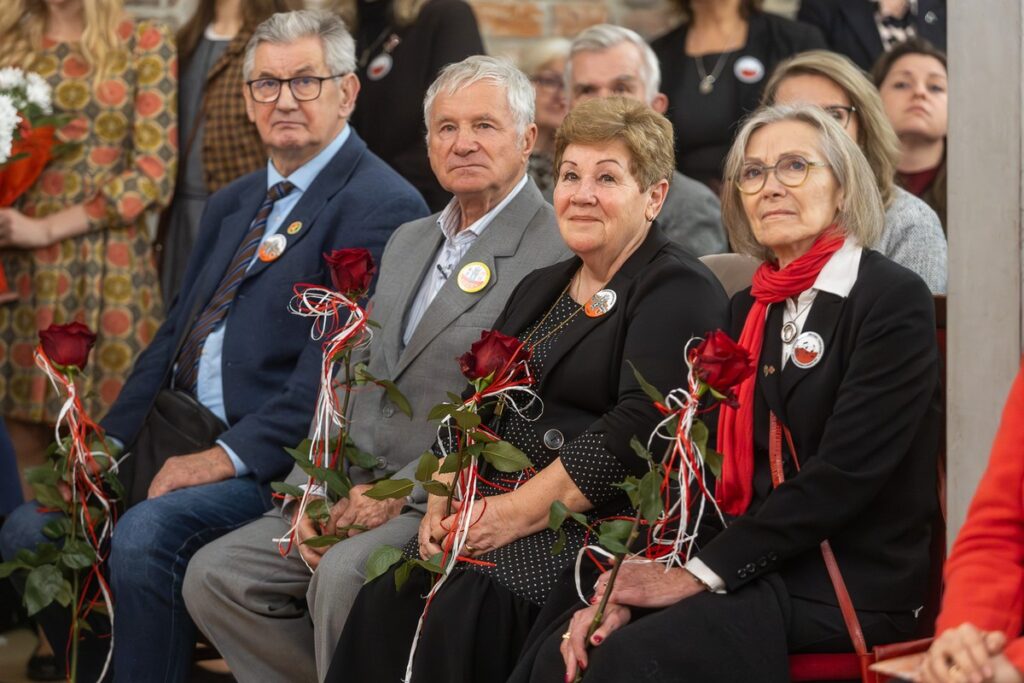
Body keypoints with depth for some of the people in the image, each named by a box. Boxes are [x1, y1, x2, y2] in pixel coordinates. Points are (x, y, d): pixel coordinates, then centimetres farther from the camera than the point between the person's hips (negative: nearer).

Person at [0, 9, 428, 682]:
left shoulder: (381, 206, -9)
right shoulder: (233, 204, 20)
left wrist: (233, 454, -22)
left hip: (275, 461, -9)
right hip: (181, 443, 9)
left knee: (145, 535, -31)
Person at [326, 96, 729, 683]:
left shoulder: (679, 292, -3)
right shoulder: (540, 289, 23)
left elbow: (640, 428, -16)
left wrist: (520, 512, -19)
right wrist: (444, 498, -1)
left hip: (595, 525, -7)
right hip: (490, 516, 7)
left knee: (470, 607, -31)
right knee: (388, 596, -20)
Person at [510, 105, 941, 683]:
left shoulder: (895, 299, -7)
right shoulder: (749, 310, 16)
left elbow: (844, 474, -15)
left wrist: (698, 573, -16)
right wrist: (630, 584, -9)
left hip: (849, 586, -6)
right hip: (755, 568, 6)